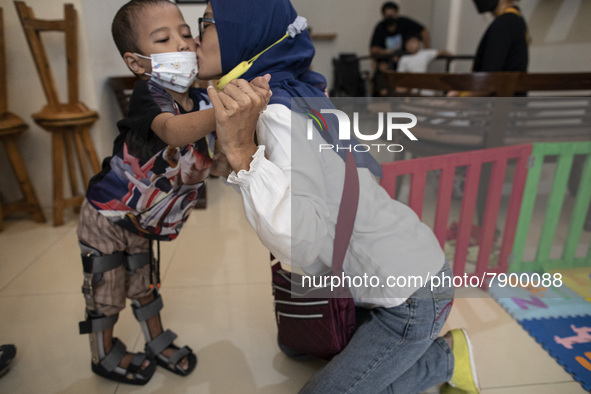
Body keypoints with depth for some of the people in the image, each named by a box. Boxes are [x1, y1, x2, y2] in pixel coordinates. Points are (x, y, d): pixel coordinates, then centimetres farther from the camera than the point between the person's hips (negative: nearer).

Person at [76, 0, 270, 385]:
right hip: (106, 219, -5)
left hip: (144, 223, 5)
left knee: (146, 285, 22)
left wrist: (250, 109, -34)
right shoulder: (148, 95, -30)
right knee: (106, 293, 13)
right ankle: (105, 355, 39)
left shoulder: (201, 100, -12)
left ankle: (158, 344, 43)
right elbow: (173, 131, -52)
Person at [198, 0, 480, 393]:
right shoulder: (297, 93, 3)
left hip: (410, 298, -9)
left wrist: (242, 153, -32)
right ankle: (430, 348, 26)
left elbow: (303, 242, -34)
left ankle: (444, 360, 16)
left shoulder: (279, 113, -25)